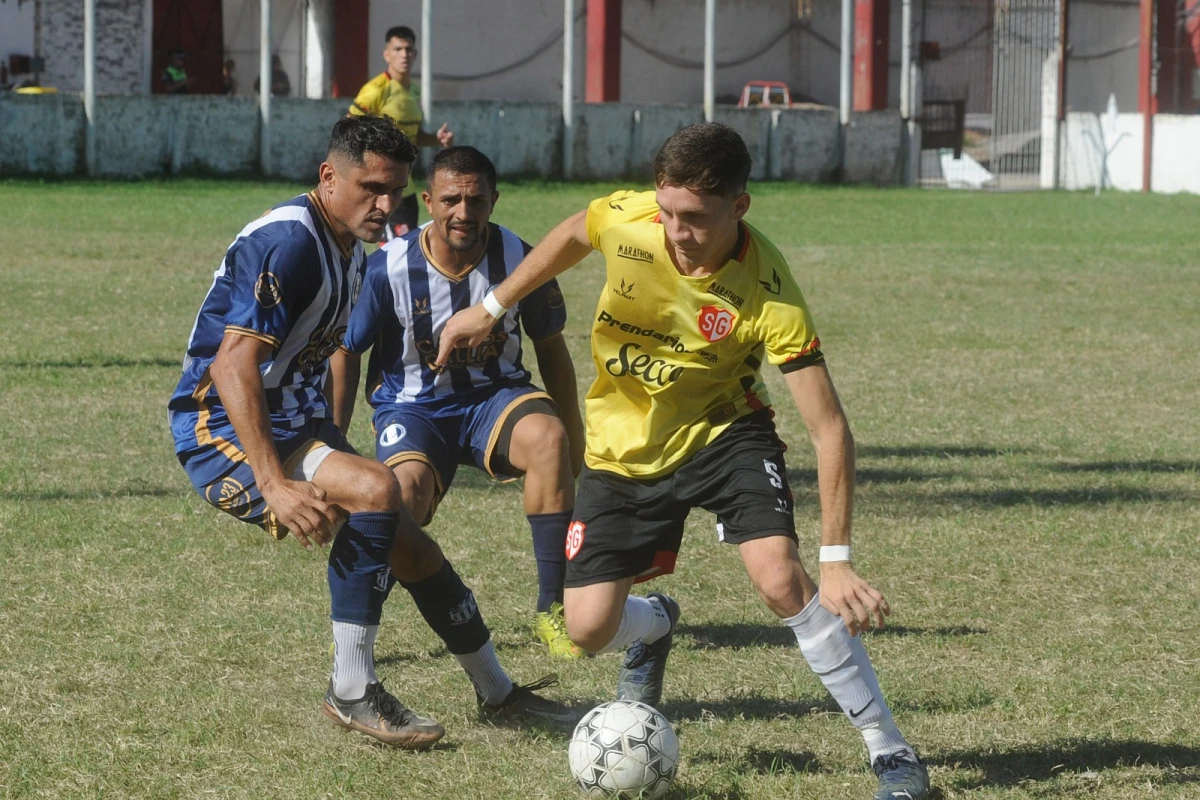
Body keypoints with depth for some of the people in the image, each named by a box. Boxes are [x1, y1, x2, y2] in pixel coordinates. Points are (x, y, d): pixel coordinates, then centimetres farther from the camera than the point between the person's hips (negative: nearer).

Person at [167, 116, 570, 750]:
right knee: (375, 489, -30)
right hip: (222, 433, -10)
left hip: (294, 424, 10)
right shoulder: (287, 241, -21)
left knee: (411, 549, 12)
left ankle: (497, 694, 31)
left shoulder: (351, 250, 11)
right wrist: (275, 484, -35)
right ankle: (351, 692, -21)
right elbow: (232, 364, -29)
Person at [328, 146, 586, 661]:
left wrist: (573, 436, 9)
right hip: (412, 405, -1)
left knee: (547, 436, -31)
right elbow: (346, 353, 0)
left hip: (495, 396, 2)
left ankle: (551, 608, -22)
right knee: (407, 484, -33)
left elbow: (550, 348, 6)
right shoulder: (389, 268, -15)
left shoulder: (521, 261, -11)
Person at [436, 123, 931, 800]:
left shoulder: (767, 292, -30)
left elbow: (829, 427, -29)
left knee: (780, 576, -28)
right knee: (589, 629, -2)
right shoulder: (627, 218, -22)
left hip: (723, 432, -3)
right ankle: (656, 625, 39)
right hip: (623, 446, 3)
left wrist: (836, 560, -34)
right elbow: (573, 235, 6)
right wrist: (491, 307, 13)